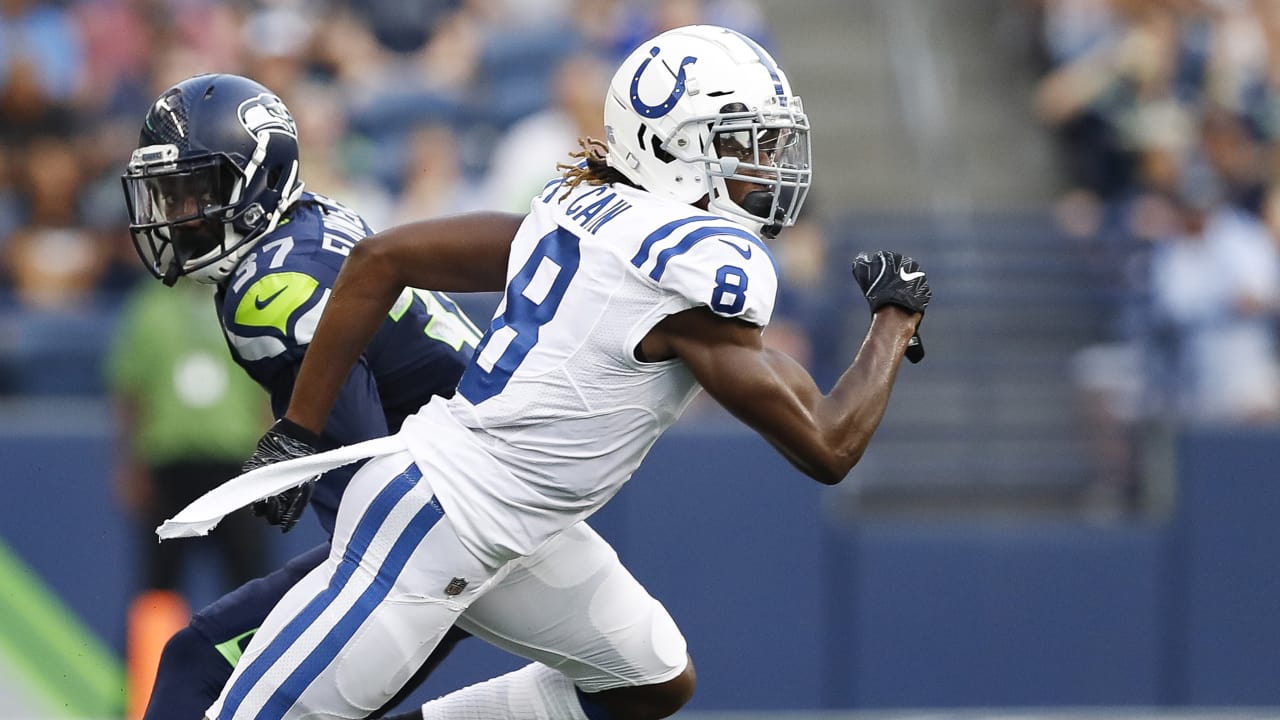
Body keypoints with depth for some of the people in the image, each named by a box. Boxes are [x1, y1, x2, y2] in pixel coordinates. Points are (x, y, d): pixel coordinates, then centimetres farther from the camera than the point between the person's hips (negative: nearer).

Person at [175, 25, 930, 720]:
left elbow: (380, 260, 9)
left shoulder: (583, 207, 7)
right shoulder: (705, 264, -18)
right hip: (432, 522, -10)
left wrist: (299, 432, 12)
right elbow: (826, 448, -15)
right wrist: (896, 317, 0)